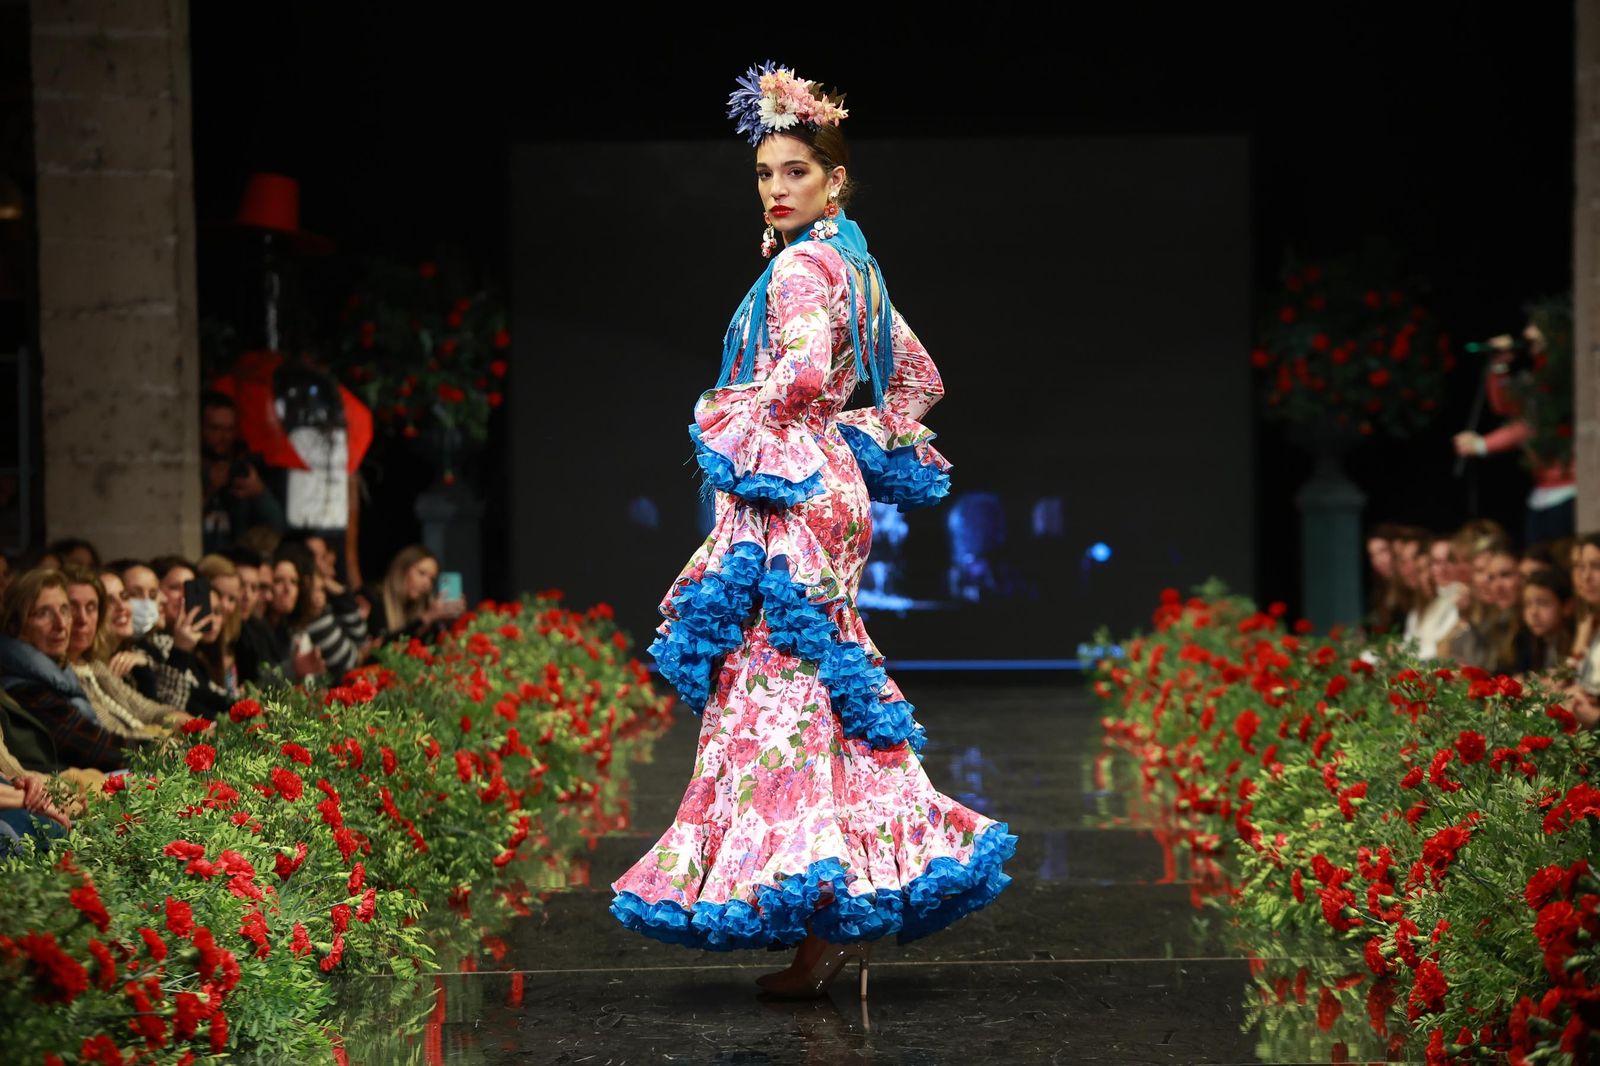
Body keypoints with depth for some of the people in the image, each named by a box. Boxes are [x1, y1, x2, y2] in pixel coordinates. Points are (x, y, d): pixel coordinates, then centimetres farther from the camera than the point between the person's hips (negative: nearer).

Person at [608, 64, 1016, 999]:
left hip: (784, 490, -10)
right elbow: (920, 377, 23)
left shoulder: (801, 267, -12)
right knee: (829, 680, 12)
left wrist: (731, 417, -11)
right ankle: (855, 913, 16)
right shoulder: (854, 267, 17)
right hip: (830, 485, 10)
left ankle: (820, 931, -9)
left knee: (784, 685, -9)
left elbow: (804, 373, -27)